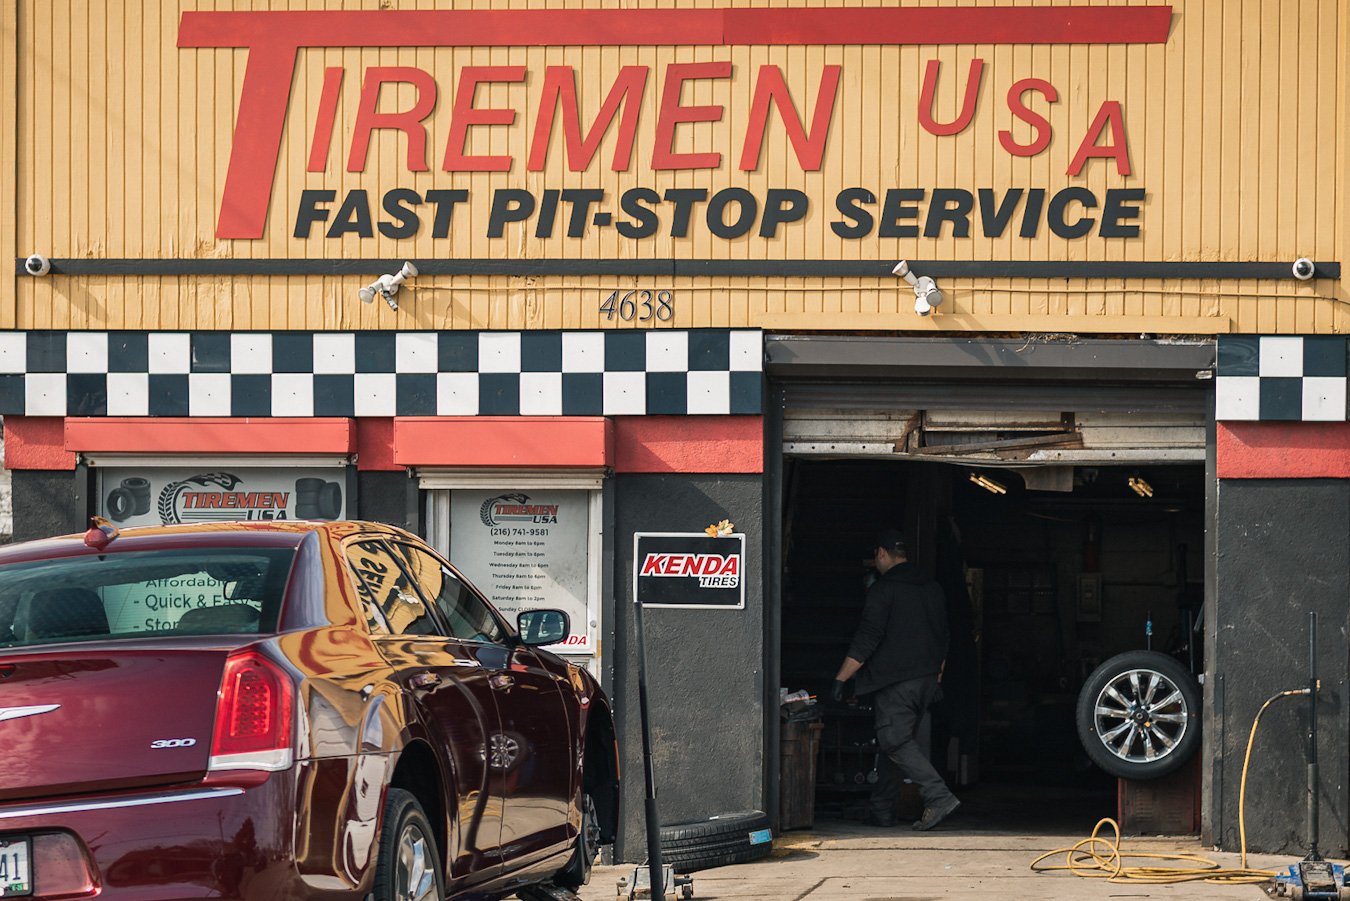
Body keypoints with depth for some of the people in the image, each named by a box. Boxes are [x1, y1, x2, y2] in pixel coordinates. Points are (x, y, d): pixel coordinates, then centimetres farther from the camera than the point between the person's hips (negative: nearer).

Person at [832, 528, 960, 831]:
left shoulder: (883, 589, -10)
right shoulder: (932, 588, 15)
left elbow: (866, 640, -15)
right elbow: (942, 639, 20)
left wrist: (840, 678, -10)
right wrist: (936, 679, 27)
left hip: (895, 680, -8)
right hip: (926, 680, 8)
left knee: (896, 741, -10)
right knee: (896, 741, 14)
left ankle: (939, 797, -23)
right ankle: (881, 809, 17)